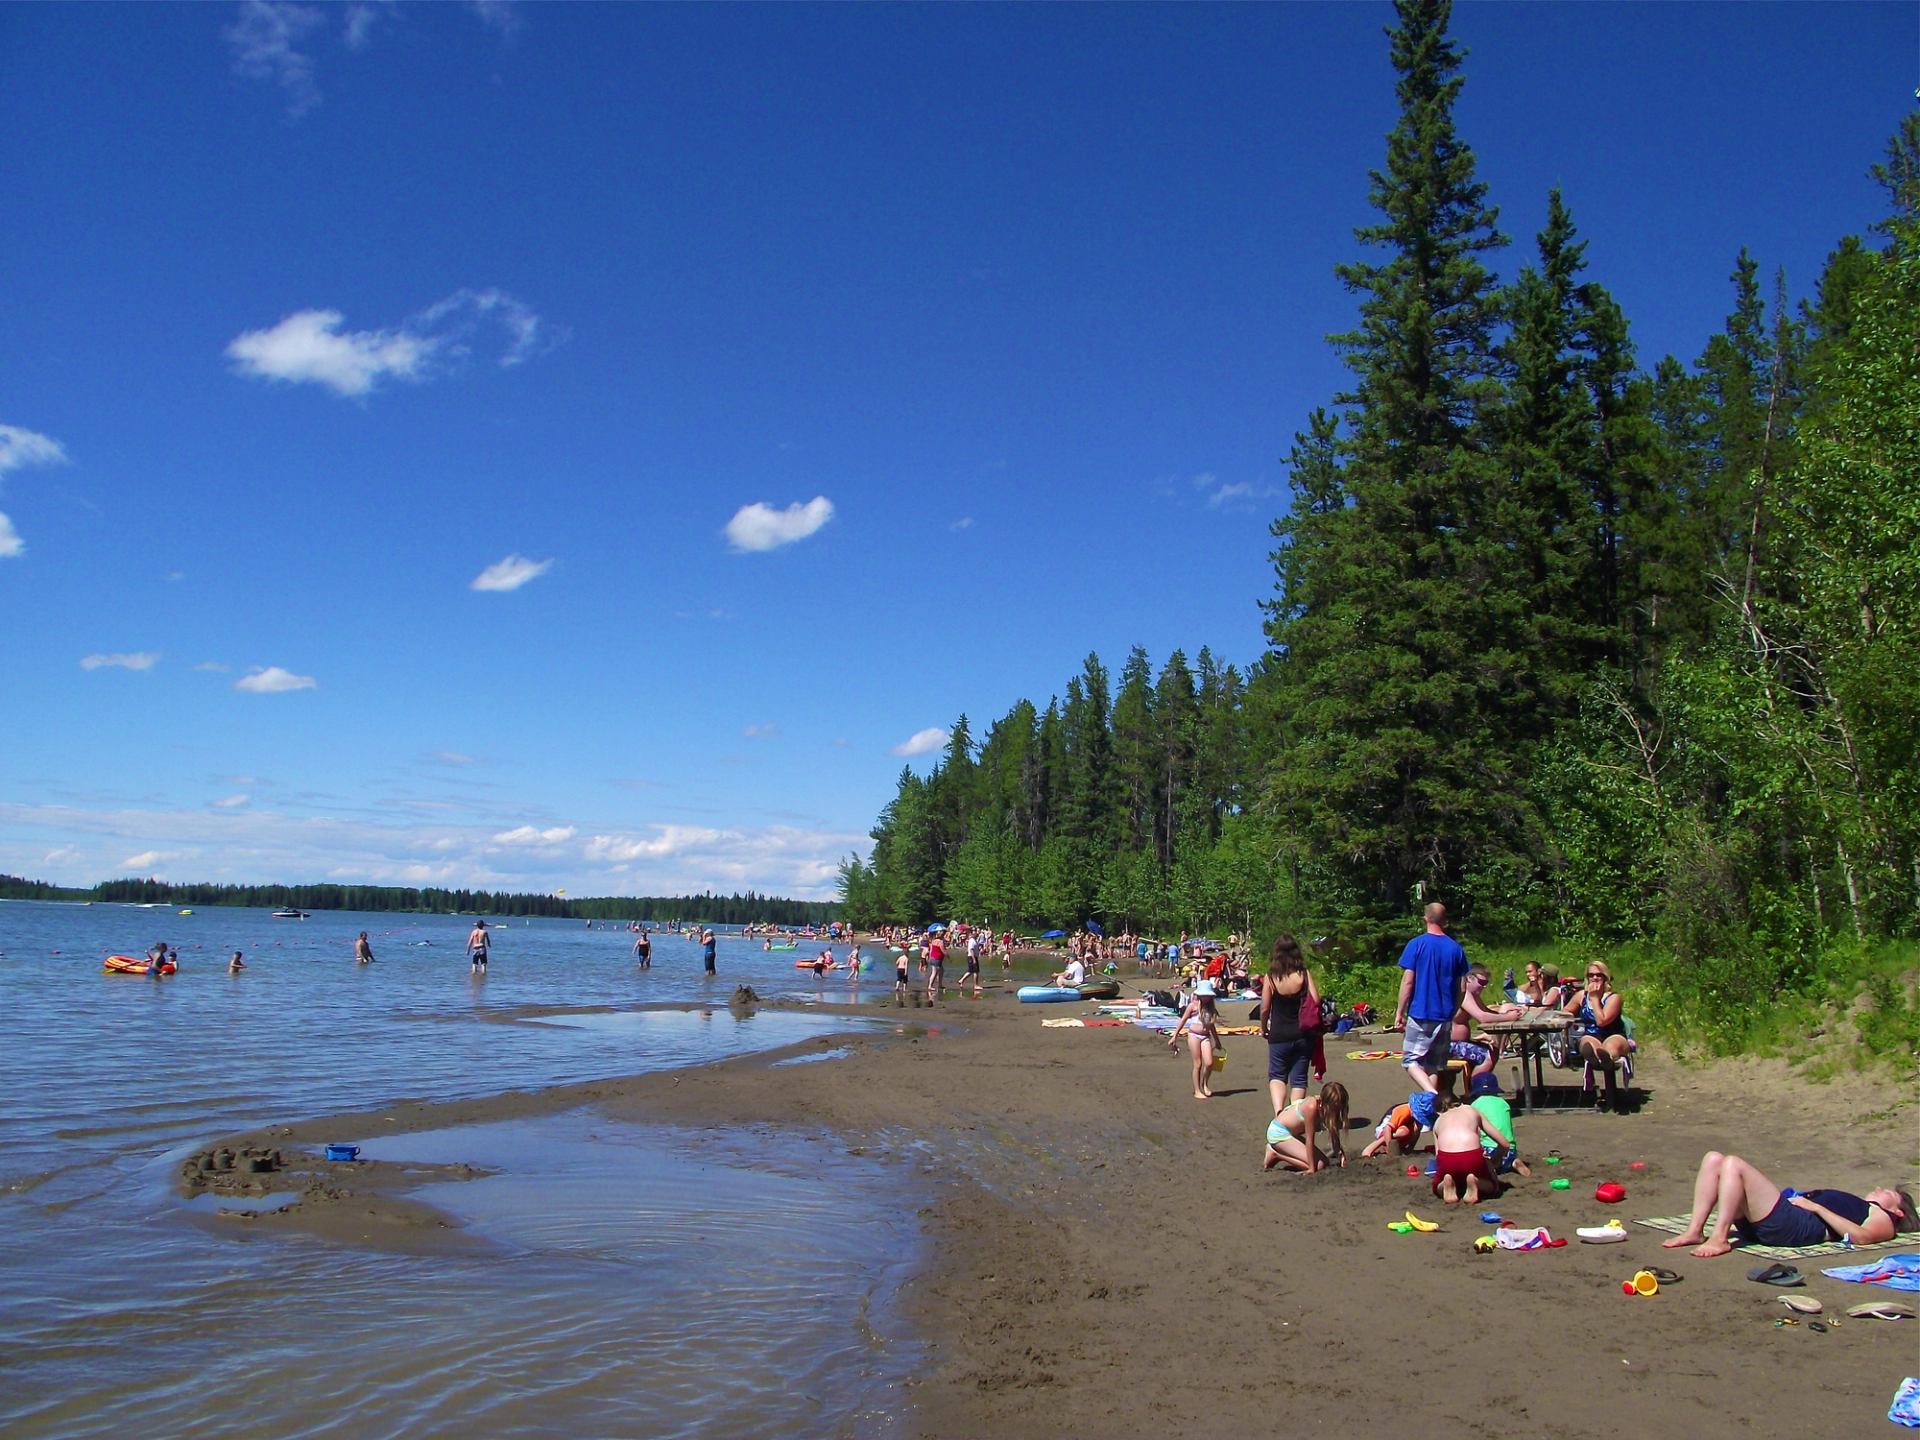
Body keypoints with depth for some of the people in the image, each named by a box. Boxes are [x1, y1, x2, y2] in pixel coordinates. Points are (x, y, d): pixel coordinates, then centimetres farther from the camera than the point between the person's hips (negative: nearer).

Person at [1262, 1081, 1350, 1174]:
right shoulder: (1312, 1107, -30)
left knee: (1324, 1163, 3)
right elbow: (1309, 1139, -25)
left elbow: (1334, 1135, -1)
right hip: (1278, 1133, -9)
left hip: (1292, 1134, 9)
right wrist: (1311, 1168, -22)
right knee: (1317, 1165, -17)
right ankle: (1275, 1155, -2)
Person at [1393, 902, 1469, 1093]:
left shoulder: (1416, 944, -8)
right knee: (1436, 1064, 12)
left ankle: (1432, 1095, -21)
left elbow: (1407, 981, -10)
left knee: (1411, 1060, 1)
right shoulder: (1456, 948, 5)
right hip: (1444, 1016, 4)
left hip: (1419, 1014, -4)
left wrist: (1399, 1013, -3)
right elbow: (1461, 987, 9)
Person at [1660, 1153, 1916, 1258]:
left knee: (1733, 1164, -28)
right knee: (1713, 1158, -7)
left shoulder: (1882, 1219, 15)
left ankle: (1719, 1239, -31)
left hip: (1799, 1225, -8)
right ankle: (1695, 1231, -16)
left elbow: (1861, 1236, -7)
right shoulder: (1854, 1205, 39)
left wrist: (1816, 1206, -8)